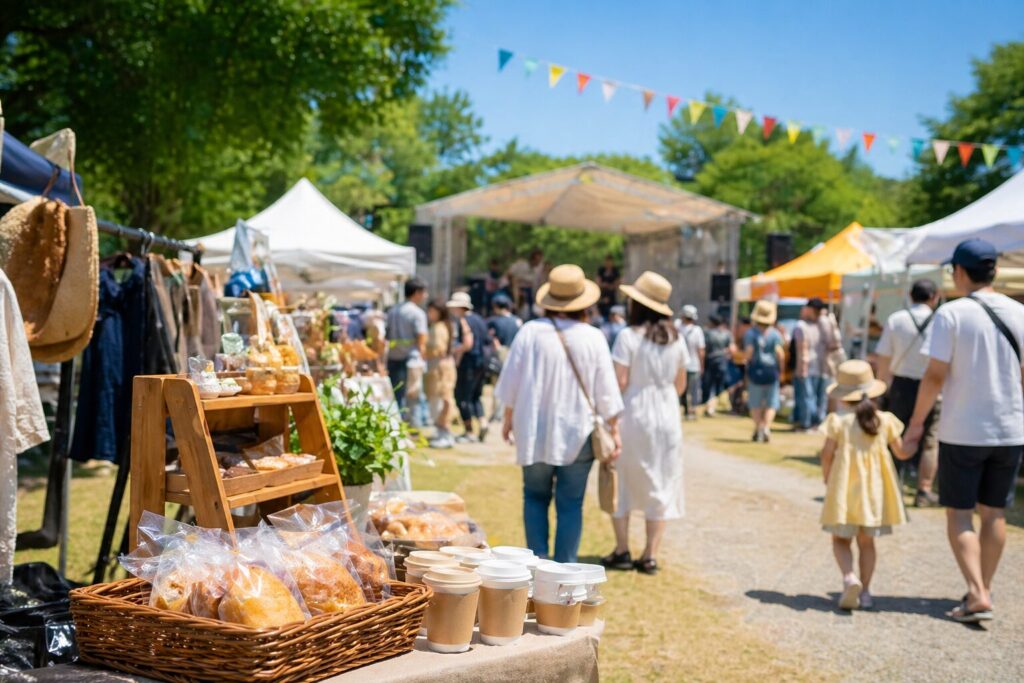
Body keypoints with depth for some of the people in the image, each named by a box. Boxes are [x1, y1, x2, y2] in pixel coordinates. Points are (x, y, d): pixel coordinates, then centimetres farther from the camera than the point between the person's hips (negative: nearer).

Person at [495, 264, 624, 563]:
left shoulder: (530, 331, -8)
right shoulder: (593, 338, -6)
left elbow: (511, 382, -1)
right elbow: (606, 392, -2)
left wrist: (508, 418, 14)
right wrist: (614, 429, 9)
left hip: (535, 432, 0)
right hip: (578, 433, 0)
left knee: (535, 496, 15)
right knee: (570, 504, 6)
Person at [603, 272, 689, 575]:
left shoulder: (628, 337, -13)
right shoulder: (676, 339, 3)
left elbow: (620, 382, -15)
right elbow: (681, 385, 9)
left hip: (633, 417, -4)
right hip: (667, 418, 4)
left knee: (622, 482, 10)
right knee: (660, 484, 9)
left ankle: (622, 551, 12)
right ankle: (650, 555, 9)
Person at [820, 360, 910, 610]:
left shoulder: (837, 420, -7)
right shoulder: (884, 420, 1)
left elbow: (827, 454, -8)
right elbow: (901, 453, 8)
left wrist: (827, 479, 8)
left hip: (844, 489, -3)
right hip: (874, 489, 3)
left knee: (841, 539, 7)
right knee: (866, 542, 13)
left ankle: (849, 577, -17)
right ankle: (864, 590, 11)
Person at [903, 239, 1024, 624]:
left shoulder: (952, 314, -10)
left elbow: (935, 375, -13)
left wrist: (916, 423, -5)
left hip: (962, 430, -4)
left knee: (959, 513, 4)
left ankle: (977, 595, -6)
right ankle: (984, 590, 23)